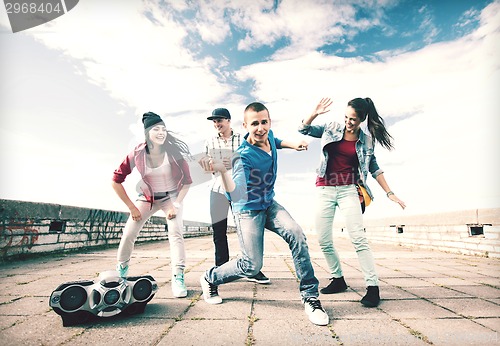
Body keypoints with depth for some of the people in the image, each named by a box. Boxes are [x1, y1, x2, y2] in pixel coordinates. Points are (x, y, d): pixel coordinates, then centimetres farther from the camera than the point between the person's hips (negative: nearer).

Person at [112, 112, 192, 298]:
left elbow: (187, 180, -13)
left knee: (176, 232, -21)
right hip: (147, 197, 2)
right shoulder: (137, 154, -19)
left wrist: (176, 205, -17)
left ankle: (178, 278, -13)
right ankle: (121, 271, 27)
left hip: (171, 196, -1)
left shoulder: (174, 151, -22)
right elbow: (116, 180, -10)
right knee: (128, 234, -1)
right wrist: (131, 207, -10)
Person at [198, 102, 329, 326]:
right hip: (248, 210, -6)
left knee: (296, 235, -19)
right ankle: (210, 278, 23)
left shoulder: (269, 135, -7)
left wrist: (292, 145, 6)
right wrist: (222, 171, -60)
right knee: (252, 265, -5)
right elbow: (235, 195, -43)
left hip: (269, 204, 6)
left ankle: (310, 296, -4)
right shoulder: (244, 156, -29)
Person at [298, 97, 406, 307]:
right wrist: (315, 113, -12)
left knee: (358, 238, -12)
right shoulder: (332, 129, 5)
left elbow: (374, 168, 11)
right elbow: (303, 129, 5)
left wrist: (389, 193, 6)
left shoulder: (366, 140, 4)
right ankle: (338, 279, 21)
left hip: (348, 191, -1)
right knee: (324, 241, 3)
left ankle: (372, 287, -2)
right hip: (324, 190, 2)